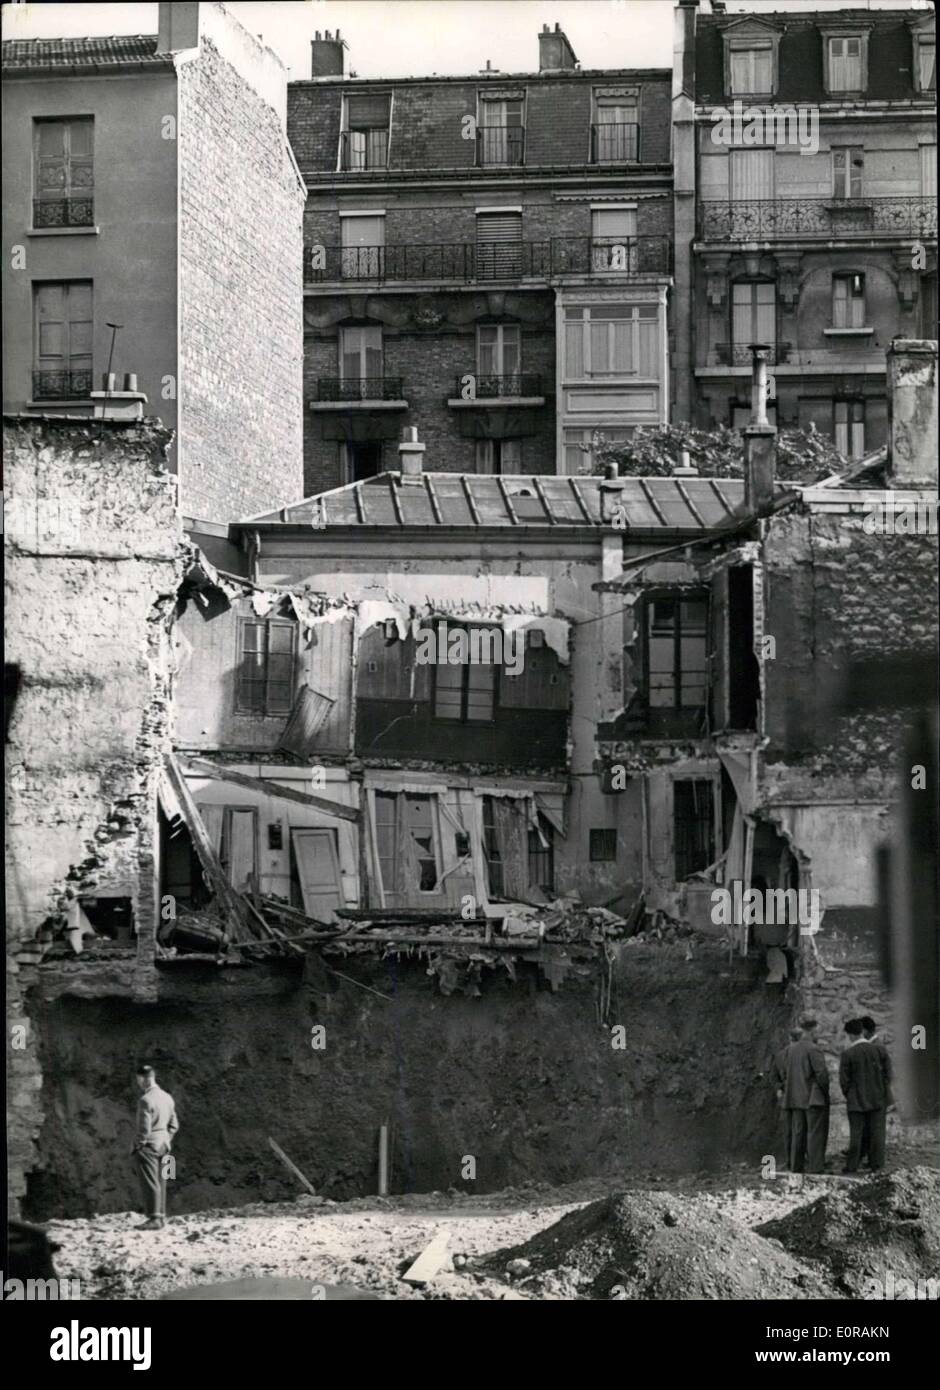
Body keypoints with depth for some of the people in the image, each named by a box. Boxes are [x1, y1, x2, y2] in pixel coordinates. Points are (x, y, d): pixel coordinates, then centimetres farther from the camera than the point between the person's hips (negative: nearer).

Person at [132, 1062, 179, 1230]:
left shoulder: (146, 1100, -17)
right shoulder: (167, 1097, 10)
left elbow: (144, 1129, -19)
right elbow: (174, 1125, 14)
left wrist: (137, 1146, -9)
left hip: (148, 1146, -8)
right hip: (163, 1145, 8)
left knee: (150, 1183, -5)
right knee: (160, 1182, 12)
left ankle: (154, 1219, -7)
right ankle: (161, 1216, 15)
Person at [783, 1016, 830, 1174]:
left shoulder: (792, 1049, 8)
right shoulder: (813, 1049, -15)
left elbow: (789, 1073, 12)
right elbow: (821, 1073, -17)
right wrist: (825, 1090, -4)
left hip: (796, 1099, 7)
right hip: (815, 1098, -7)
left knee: (798, 1134, 10)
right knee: (815, 1134, -4)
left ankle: (796, 1167, 12)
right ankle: (815, 1168, -7)